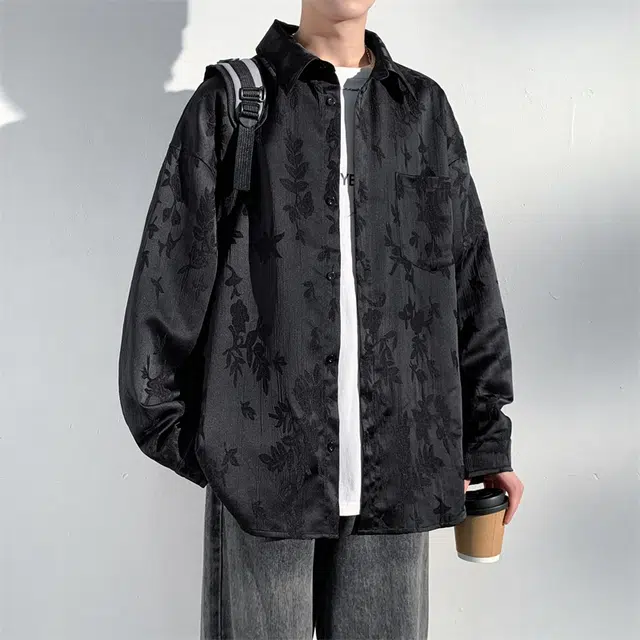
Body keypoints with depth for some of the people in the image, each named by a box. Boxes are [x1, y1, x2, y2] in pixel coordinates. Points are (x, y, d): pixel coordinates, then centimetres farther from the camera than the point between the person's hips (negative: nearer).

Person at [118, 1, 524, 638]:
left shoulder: (425, 107, 12)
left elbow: (471, 285, 12)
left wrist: (486, 439, 11)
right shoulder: (229, 103, 5)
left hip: (397, 476, 2)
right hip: (262, 467, -2)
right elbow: (168, 280, 4)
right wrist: (166, 424, 2)